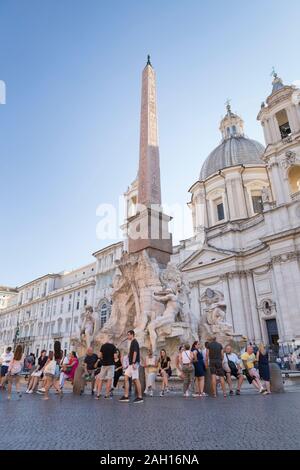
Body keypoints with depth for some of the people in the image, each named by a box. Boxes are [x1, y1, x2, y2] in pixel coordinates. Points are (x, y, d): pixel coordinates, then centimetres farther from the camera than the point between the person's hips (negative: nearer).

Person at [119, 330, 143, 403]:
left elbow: (135, 352, -20)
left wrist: (133, 363, -24)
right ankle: (126, 396, 10)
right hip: (131, 364, 10)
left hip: (134, 363, -10)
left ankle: (140, 397, 1)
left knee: (136, 379, -6)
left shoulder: (134, 342, -11)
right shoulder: (132, 342, 18)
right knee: (126, 378, 7)